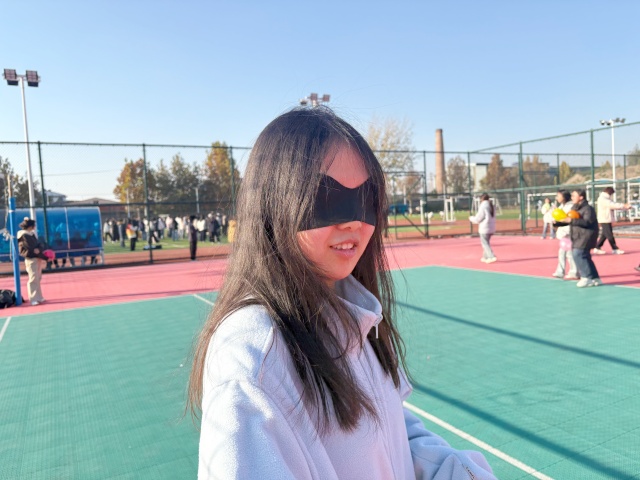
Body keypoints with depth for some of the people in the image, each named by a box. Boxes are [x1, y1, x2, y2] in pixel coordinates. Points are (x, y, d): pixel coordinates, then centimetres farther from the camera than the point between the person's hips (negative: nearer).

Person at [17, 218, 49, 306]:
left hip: (38, 259, 9)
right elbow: (30, 249, -15)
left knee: (38, 278, 13)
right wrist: (44, 257, -11)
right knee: (33, 279, -9)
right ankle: (33, 299, -6)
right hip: (31, 259, -9)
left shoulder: (32, 234, 14)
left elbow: (40, 244, 9)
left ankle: (38, 297, 21)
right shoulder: (24, 236, -12)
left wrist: (39, 249, -16)